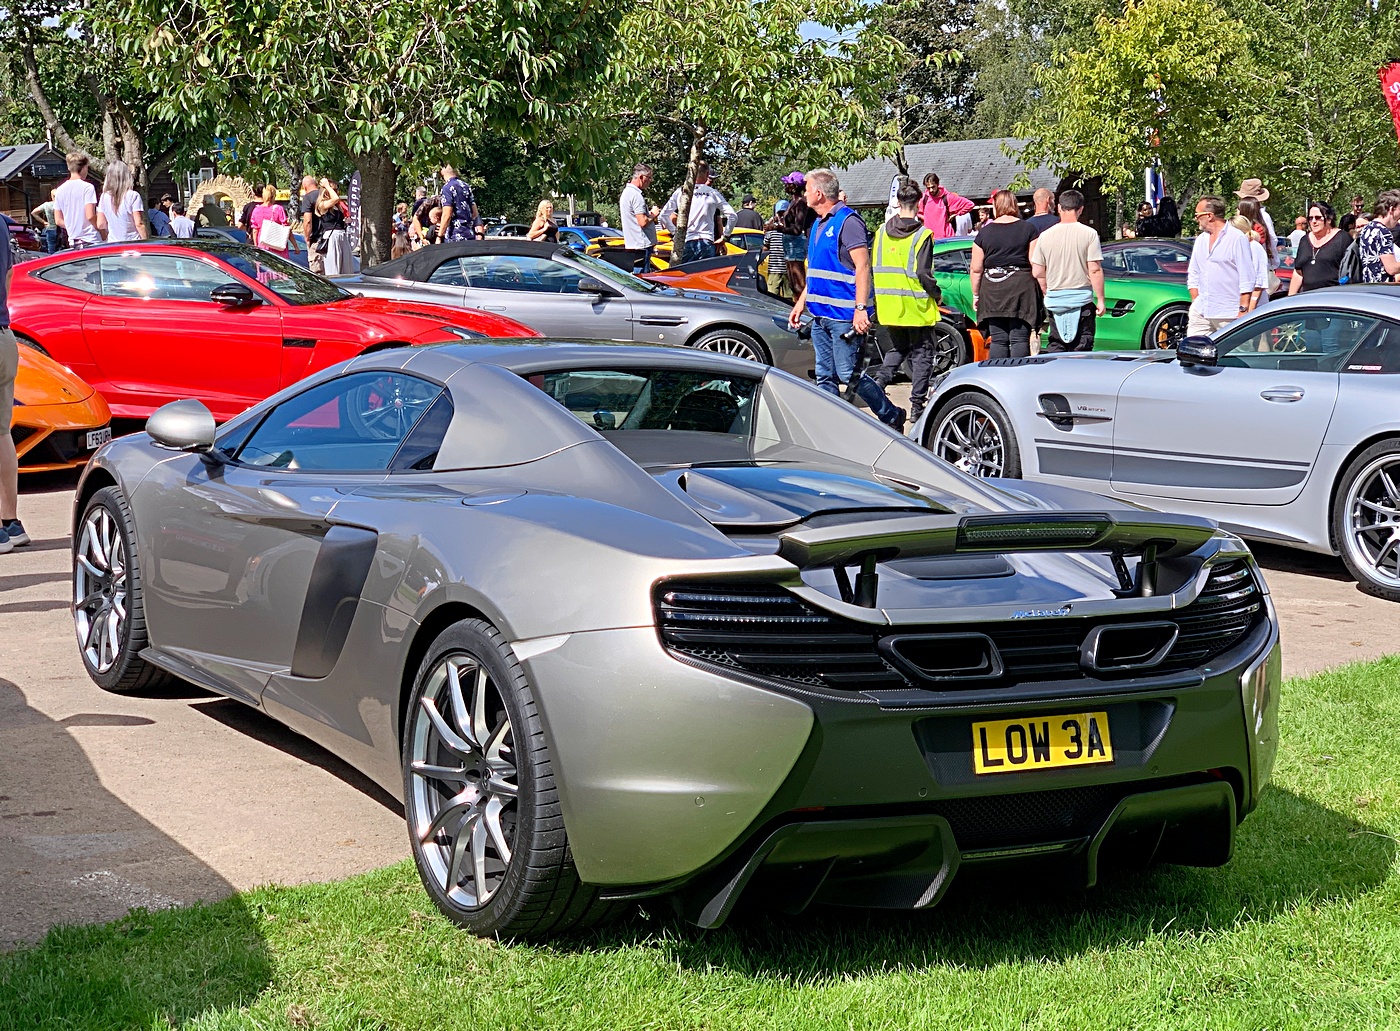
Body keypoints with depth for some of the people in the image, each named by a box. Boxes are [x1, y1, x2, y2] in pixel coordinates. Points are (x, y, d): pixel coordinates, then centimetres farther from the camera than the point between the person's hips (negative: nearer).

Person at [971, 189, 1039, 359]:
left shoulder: (984, 232, 4)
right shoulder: (1028, 229, 2)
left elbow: (976, 269, 4)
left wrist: (976, 295, 13)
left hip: (992, 290, 1)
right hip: (1021, 286, -1)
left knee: (998, 340, 4)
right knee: (1019, 339, -2)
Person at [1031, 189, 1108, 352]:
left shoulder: (1045, 235, 1)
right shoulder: (1089, 234, -7)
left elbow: (1037, 273, 4)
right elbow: (1095, 270, -10)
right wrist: (1100, 300, -3)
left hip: (1055, 300, 3)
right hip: (1082, 297, -2)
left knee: (1056, 346, 11)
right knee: (1082, 348, 2)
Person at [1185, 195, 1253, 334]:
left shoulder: (1237, 238, -5)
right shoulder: (1201, 240, 17)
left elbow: (1247, 278, -9)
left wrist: (1243, 309, -13)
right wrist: (1195, 301, 10)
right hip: (1201, 311, 7)